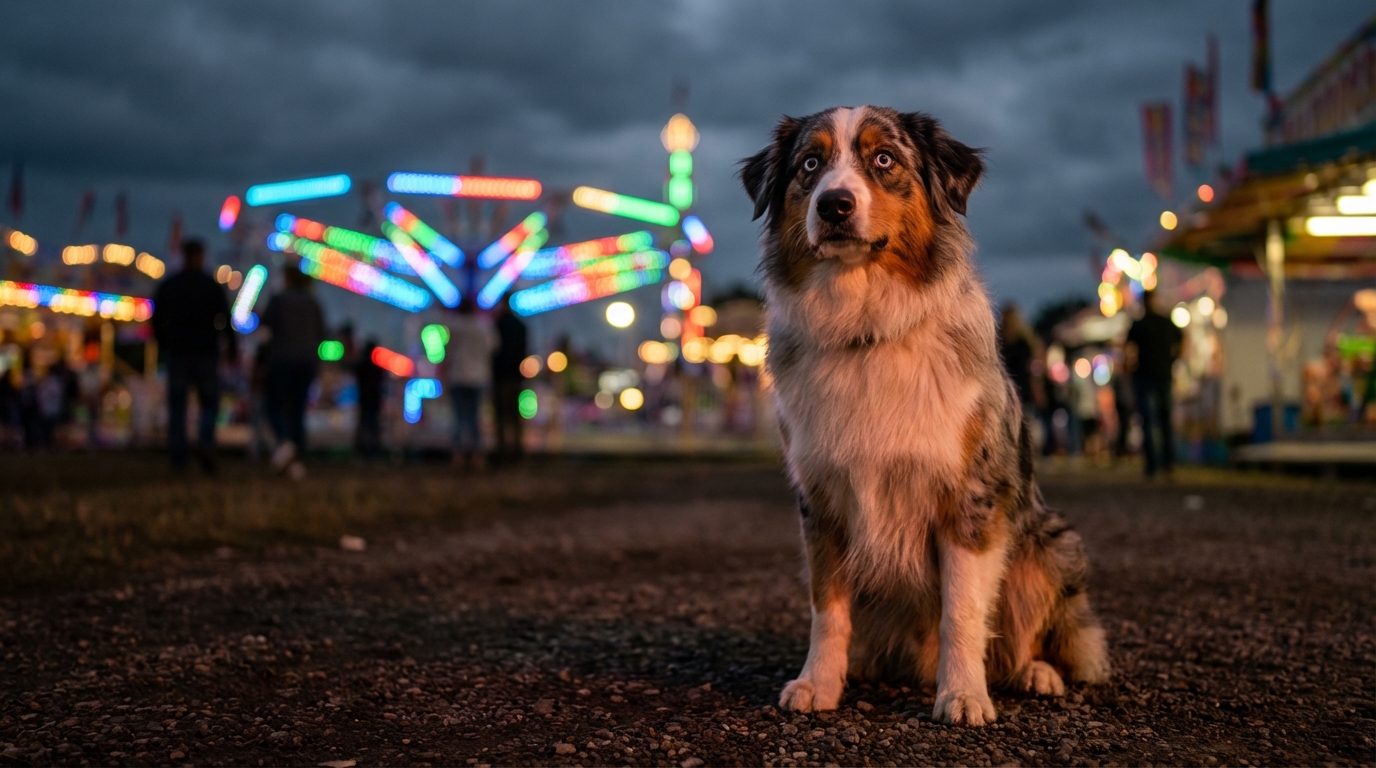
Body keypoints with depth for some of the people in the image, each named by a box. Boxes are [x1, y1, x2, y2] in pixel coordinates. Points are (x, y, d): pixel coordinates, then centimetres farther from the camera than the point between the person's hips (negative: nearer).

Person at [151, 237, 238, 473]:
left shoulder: (167, 286, 4)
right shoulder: (213, 286, -2)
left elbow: (156, 321, 8)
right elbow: (225, 322, -6)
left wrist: (164, 347, 20)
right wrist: (232, 350, 1)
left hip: (177, 354, 1)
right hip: (206, 354, -1)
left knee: (177, 407, 6)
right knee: (209, 403, 8)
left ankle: (178, 459, 3)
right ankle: (205, 443, -18)